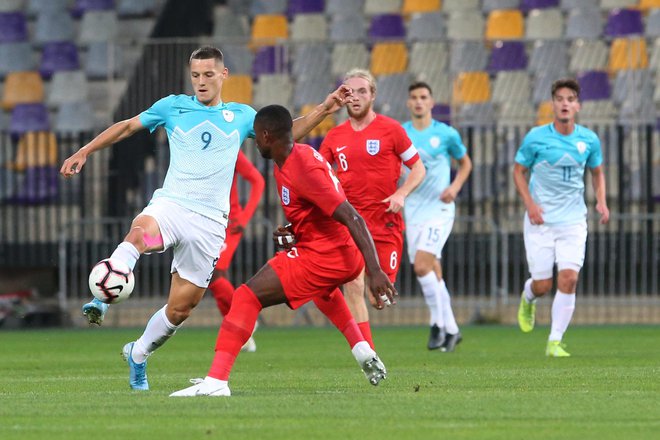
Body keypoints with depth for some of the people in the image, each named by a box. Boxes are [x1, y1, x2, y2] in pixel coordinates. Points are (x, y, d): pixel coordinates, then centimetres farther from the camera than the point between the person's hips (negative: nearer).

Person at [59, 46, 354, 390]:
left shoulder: (241, 116, 14)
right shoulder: (173, 107, 10)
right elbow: (127, 127, 19)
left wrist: (324, 110, 10)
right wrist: (84, 152, 15)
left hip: (209, 220, 2)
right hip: (170, 203, -2)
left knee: (180, 309, 3)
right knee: (139, 233, -41)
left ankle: (138, 355, 27)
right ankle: (102, 299, -50)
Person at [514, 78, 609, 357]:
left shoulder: (589, 140, 1)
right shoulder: (536, 138, -7)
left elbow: (597, 172, 17)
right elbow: (519, 171, 4)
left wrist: (601, 201, 0)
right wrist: (529, 203, -10)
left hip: (573, 219, 2)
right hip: (540, 220, -2)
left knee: (568, 279, -13)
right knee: (543, 285, -2)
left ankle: (555, 342, -4)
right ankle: (528, 297, 38)